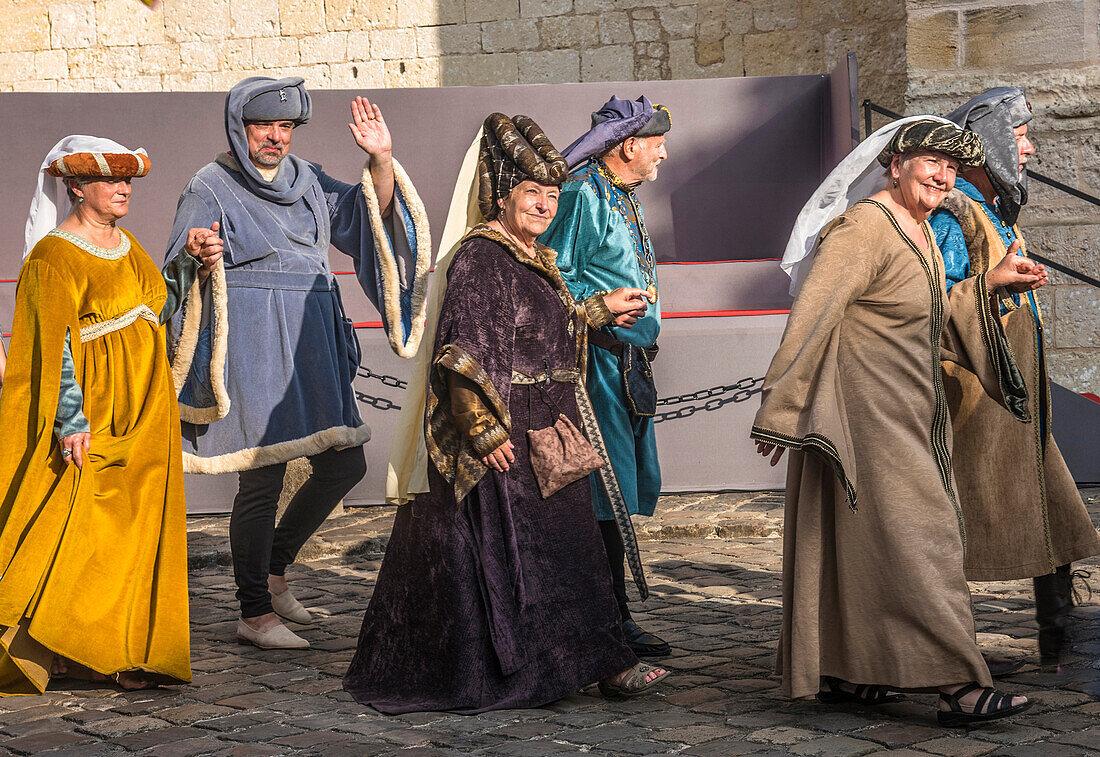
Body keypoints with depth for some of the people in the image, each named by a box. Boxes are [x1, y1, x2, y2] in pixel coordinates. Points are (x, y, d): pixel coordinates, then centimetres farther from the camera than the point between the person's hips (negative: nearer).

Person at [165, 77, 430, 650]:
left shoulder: (306, 179, 16)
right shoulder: (210, 187, -1)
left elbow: (370, 213, 9)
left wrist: (381, 161, -8)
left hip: (311, 345, 7)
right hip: (251, 347, -7)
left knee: (344, 465, 7)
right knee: (262, 478, -7)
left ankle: (273, 568, 26)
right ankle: (254, 613, 6)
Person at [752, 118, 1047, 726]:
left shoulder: (919, 231, 14)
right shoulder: (864, 227, -15)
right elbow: (811, 317, -18)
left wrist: (991, 282, 13)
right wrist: (780, 409, -19)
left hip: (906, 413, 10)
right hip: (866, 411, -10)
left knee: (864, 537, 12)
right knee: (912, 537, -10)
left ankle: (840, 674, 20)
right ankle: (958, 686, -10)